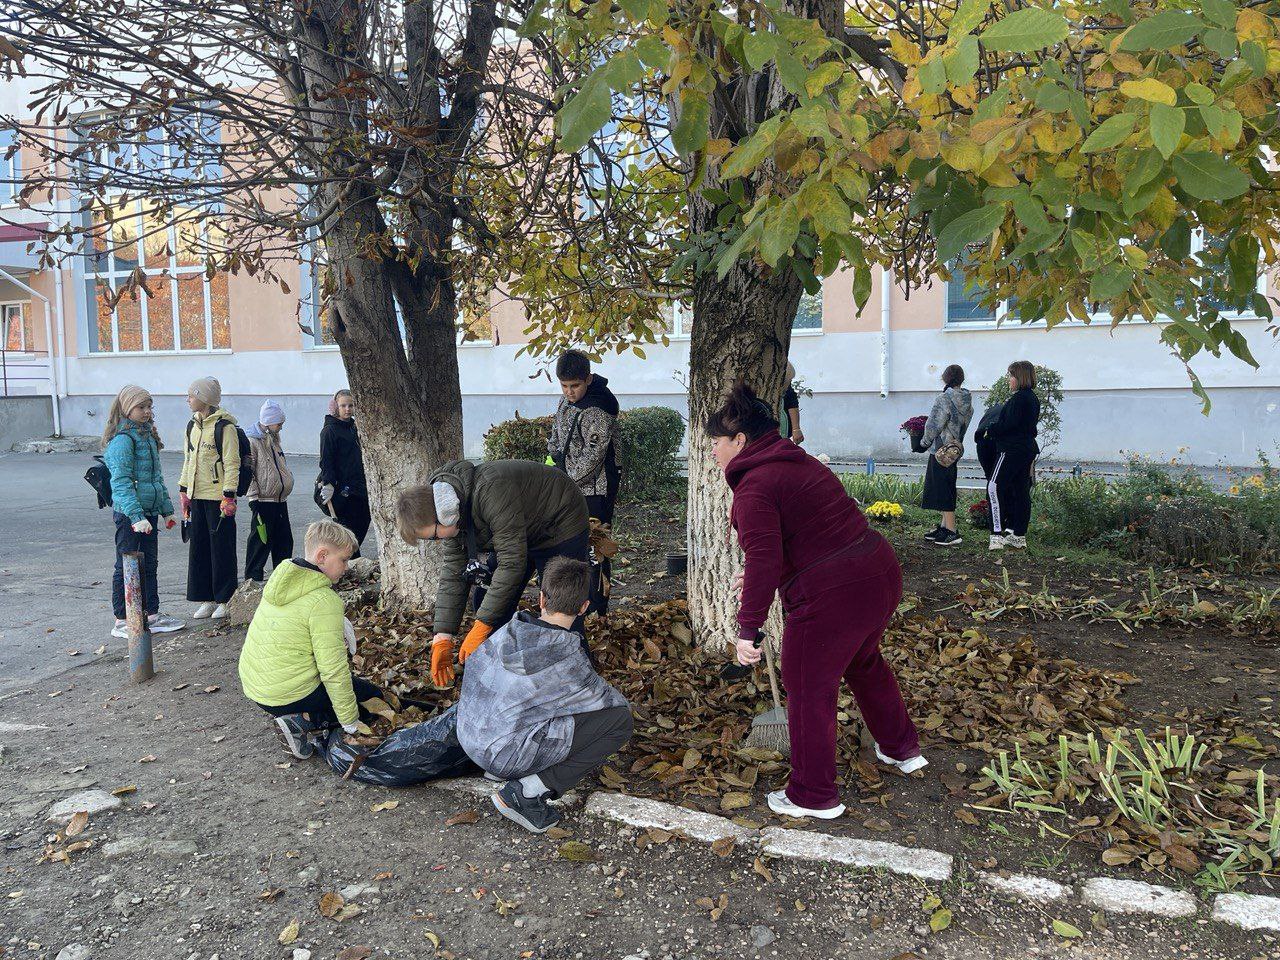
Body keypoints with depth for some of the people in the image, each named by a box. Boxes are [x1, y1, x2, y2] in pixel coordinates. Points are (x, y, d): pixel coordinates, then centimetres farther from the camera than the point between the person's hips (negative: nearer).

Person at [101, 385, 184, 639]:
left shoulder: (148, 435, 13)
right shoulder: (122, 440, -14)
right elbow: (121, 483, -20)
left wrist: (166, 509, 19)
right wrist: (136, 517, -26)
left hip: (149, 510, 9)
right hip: (129, 513, -9)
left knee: (149, 564, 14)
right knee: (127, 566, 1)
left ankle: (152, 615, 24)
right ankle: (122, 622, 11)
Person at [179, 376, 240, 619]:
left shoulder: (224, 427, -11)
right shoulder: (192, 426, 13)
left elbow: (232, 464, -13)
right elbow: (188, 460, 20)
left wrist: (228, 496, -17)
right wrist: (184, 491, 16)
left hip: (218, 497, -8)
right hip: (197, 497, 8)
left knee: (222, 549, 0)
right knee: (199, 547, 10)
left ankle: (224, 600, 9)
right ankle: (207, 599, 19)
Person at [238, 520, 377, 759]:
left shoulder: (280, 581, 4)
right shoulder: (324, 601, -22)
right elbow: (334, 670, -20)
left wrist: (336, 641, 6)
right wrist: (351, 723, -10)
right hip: (287, 696, -8)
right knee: (372, 695, 9)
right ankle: (304, 723, -7)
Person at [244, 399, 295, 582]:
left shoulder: (274, 439, 15)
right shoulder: (251, 442, -12)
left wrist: (288, 480, 23)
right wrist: (254, 497, -18)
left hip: (280, 500, 9)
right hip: (263, 502, -9)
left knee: (284, 540, 13)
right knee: (261, 541, -4)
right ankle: (252, 579, 5)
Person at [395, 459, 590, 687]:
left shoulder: (491, 492, -39)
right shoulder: (450, 507, -11)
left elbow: (511, 563, -37)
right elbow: (452, 573, -7)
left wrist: (480, 628, -34)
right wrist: (442, 639, -12)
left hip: (561, 525, -8)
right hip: (522, 535, 8)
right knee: (484, 601, 3)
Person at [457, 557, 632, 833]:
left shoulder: (506, 633, -1)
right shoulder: (567, 656, -18)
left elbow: (471, 667, 17)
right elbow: (602, 696, -2)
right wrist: (625, 705, 22)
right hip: (507, 755, -7)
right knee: (620, 719, -6)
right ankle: (526, 792, -8)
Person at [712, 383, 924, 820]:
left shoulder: (753, 488, -15)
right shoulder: (800, 462, 15)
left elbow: (763, 561, -24)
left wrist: (749, 629, -21)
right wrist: (760, 577, 23)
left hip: (832, 597, -10)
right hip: (881, 571, 10)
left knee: (809, 693, 10)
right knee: (864, 661, 33)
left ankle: (814, 797, 26)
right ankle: (901, 748, 52)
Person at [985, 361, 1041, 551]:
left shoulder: (1019, 398, -14)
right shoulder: (1033, 398, 16)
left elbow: (1008, 424, -19)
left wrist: (990, 430, -3)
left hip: (1012, 449, -10)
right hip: (1028, 448, 10)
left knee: (995, 487, -12)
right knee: (1021, 491, 11)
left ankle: (997, 535, -20)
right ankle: (1019, 536, 16)